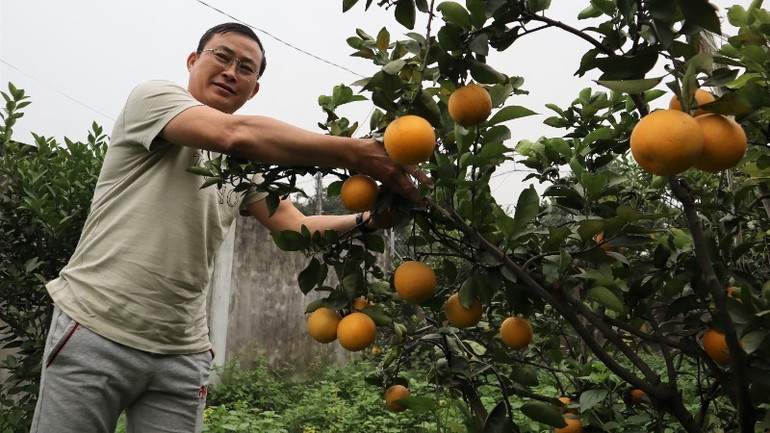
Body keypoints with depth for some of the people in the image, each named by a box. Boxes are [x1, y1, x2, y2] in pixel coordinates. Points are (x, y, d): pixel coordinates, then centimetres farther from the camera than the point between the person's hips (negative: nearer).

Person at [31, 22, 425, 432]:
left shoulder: (247, 165, 13)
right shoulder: (153, 96, -6)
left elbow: (295, 225, 6)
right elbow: (236, 134, -25)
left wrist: (367, 218, -12)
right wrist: (358, 153, -29)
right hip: (96, 330, -5)